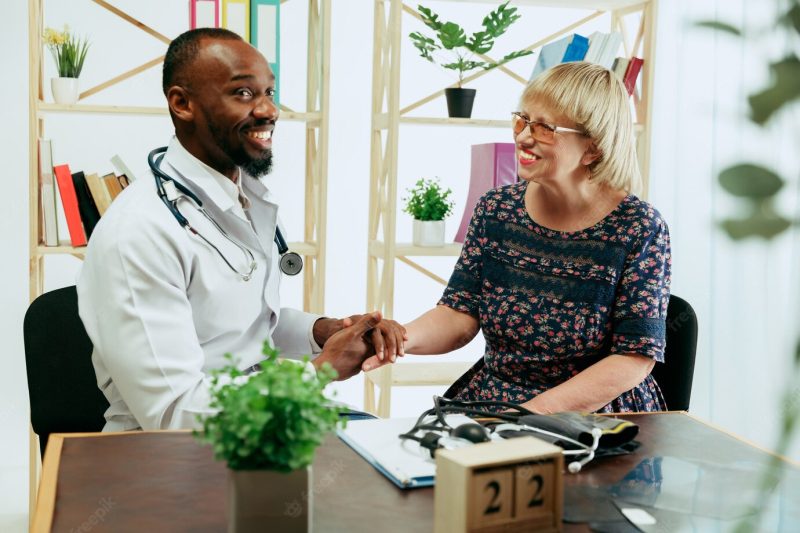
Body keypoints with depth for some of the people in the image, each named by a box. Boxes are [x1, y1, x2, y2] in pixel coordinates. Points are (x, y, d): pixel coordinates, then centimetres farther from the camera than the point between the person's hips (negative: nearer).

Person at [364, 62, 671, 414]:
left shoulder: (639, 229, -12)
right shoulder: (495, 209, 1)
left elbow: (636, 359, -13)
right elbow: (460, 314, 0)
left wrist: (535, 411, -22)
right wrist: (401, 338, -22)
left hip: (594, 416, -3)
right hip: (488, 403, 3)